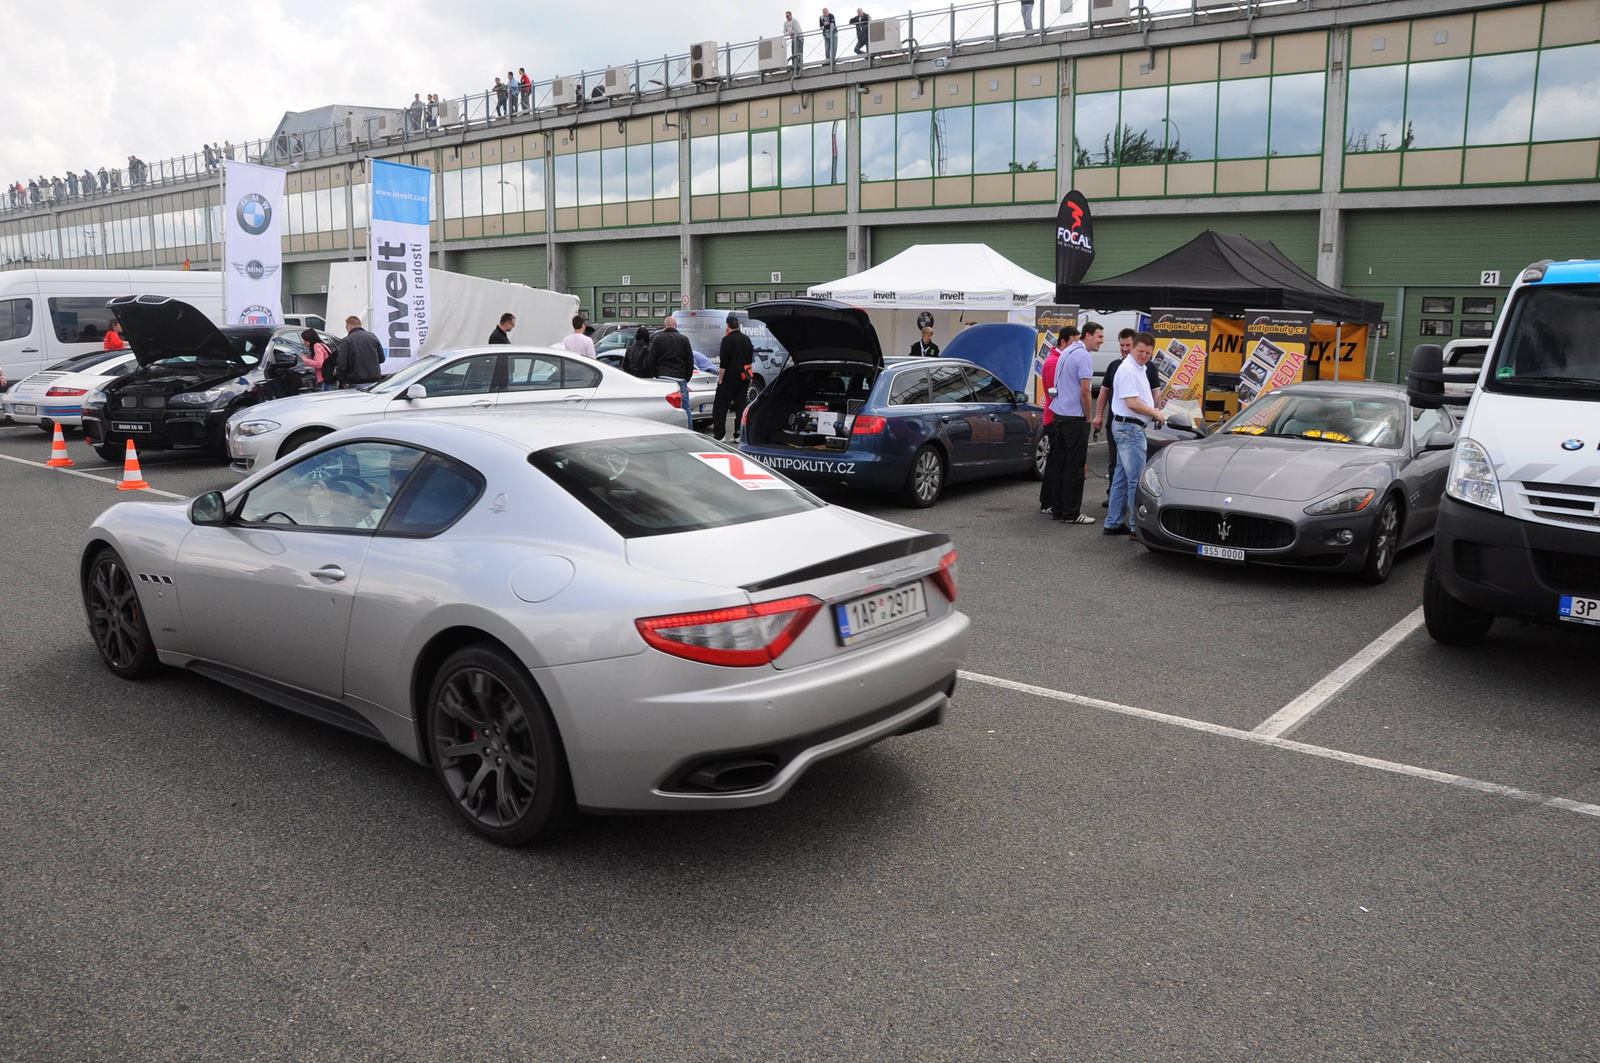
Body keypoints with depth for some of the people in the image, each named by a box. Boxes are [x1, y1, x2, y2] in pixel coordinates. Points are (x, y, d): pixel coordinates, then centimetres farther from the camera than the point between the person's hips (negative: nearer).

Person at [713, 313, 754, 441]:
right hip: (744, 377, 6)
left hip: (730, 377, -6)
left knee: (720, 406, -2)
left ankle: (718, 434, -7)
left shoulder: (727, 339, -12)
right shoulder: (746, 339, 10)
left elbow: (724, 363, -16)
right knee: (741, 405, 9)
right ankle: (739, 434, 6)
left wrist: (720, 379, -12)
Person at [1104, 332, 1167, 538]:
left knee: (1122, 477, 13)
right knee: (1137, 479, -8)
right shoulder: (1128, 369, -15)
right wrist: (1155, 412, -10)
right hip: (1129, 428, -11)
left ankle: (1114, 523, 19)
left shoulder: (1139, 369, 17)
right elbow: (1131, 402, -21)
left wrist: (1154, 411, 12)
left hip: (1128, 428, 11)